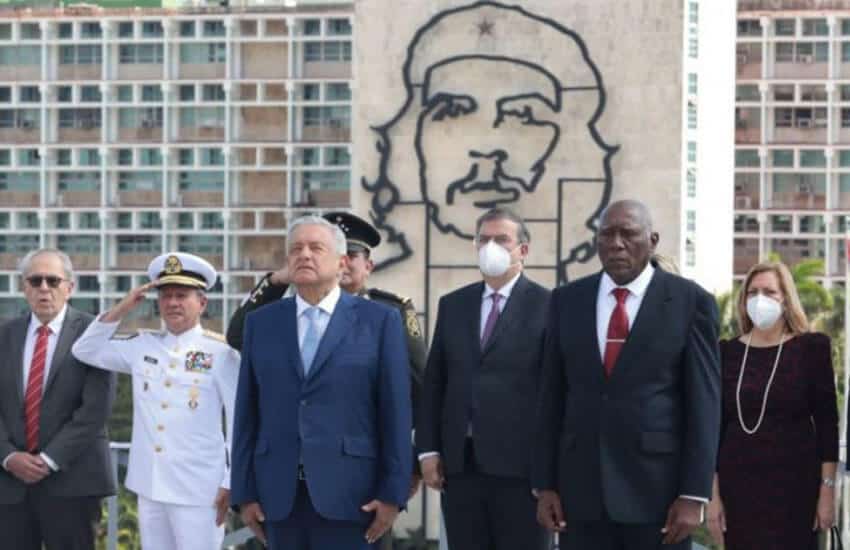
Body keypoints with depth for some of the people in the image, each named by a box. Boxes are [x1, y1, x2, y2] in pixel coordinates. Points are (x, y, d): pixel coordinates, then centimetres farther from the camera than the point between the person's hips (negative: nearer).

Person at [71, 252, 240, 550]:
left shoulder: (221, 352, -6)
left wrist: (231, 484, -6)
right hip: (149, 486, 5)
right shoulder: (142, 345, 9)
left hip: (198, 490, -5)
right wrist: (121, 310, 2)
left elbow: (240, 421, -5)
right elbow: (85, 350, 15)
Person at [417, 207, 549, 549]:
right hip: (459, 463, 4)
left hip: (519, 463, -4)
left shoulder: (546, 306, -2)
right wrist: (428, 449, 5)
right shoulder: (452, 305, 14)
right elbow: (434, 382, 13)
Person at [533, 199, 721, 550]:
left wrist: (694, 496, -11)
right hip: (583, 484, 3)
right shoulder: (567, 300, 8)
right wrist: (545, 485, 4)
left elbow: (703, 403, -5)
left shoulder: (689, 301, -3)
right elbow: (552, 395, 9)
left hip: (658, 484, -3)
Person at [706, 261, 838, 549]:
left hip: (793, 483, -2)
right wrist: (713, 494, 3)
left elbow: (827, 422, -2)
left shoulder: (811, 347, -1)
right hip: (738, 483, 2)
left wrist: (827, 491, -6)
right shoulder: (727, 352, 6)